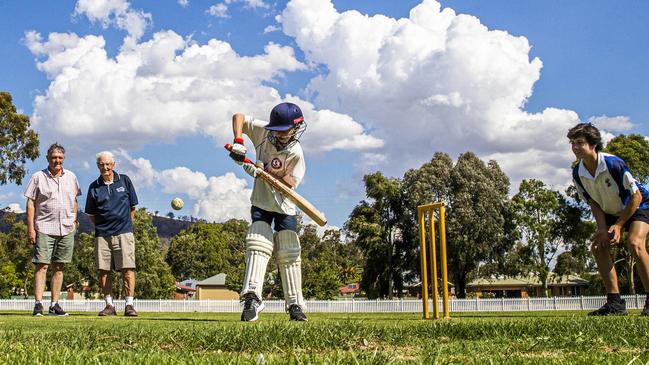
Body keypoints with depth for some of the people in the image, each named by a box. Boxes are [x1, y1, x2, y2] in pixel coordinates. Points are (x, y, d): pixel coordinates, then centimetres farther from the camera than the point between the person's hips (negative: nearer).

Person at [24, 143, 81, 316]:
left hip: (66, 230, 3)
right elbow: (30, 203, 0)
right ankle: (38, 304, -8)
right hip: (44, 228, -3)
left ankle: (55, 305, 9)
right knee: (41, 266, -8)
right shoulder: (38, 177, 2)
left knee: (59, 267, 6)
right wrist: (30, 228, -7)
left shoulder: (71, 177, 12)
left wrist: (74, 221, 11)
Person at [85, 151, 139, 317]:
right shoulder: (94, 187, 9)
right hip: (102, 234, 2)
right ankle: (109, 305, 11)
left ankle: (129, 305, -5)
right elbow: (91, 214, 15)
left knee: (127, 269, -9)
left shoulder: (124, 180, 7)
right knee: (103, 270, 2)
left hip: (123, 233, -2)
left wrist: (126, 225, 8)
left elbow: (132, 207, 13)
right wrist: (101, 227, 6)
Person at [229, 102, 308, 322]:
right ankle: (252, 297, -28)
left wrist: (264, 170, -29)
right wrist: (238, 142, -18)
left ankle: (295, 304, 6)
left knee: (289, 254, -1)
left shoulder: (296, 153, -15)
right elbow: (238, 116, -2)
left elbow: (291, 183, -19)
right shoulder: (263, 131, -7)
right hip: (261, 203, 1)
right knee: (258, 246, -16)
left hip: (285, 207, -1)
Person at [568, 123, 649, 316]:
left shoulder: (613, 164, -31)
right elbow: (594, 203, -3)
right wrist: (602, 228, -17)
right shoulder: (578, 174, -13)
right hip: (612, 213, 7)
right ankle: (615, 302, -5)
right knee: (598, 246, -10)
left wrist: (618, 225, -23)